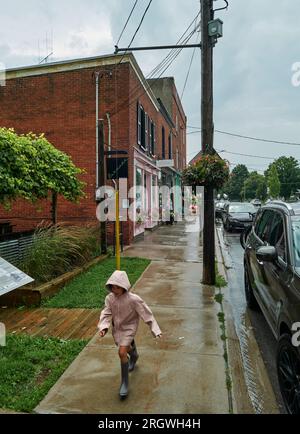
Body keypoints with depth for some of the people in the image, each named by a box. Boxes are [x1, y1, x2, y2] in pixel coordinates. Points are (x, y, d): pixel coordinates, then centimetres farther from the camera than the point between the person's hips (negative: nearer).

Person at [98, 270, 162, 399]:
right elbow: (106, 314, -14)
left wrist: (156, 330, -24)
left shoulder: (133, 299, -31)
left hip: (129, 328, -5)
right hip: (117, 328, 5)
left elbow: (147, 314, -24)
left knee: (122, 353, -15)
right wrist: (103, 327, -33)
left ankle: (124, 382, 4)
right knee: (128, 346, 27)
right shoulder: (110, 298, -19)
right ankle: (134, 356, 63)